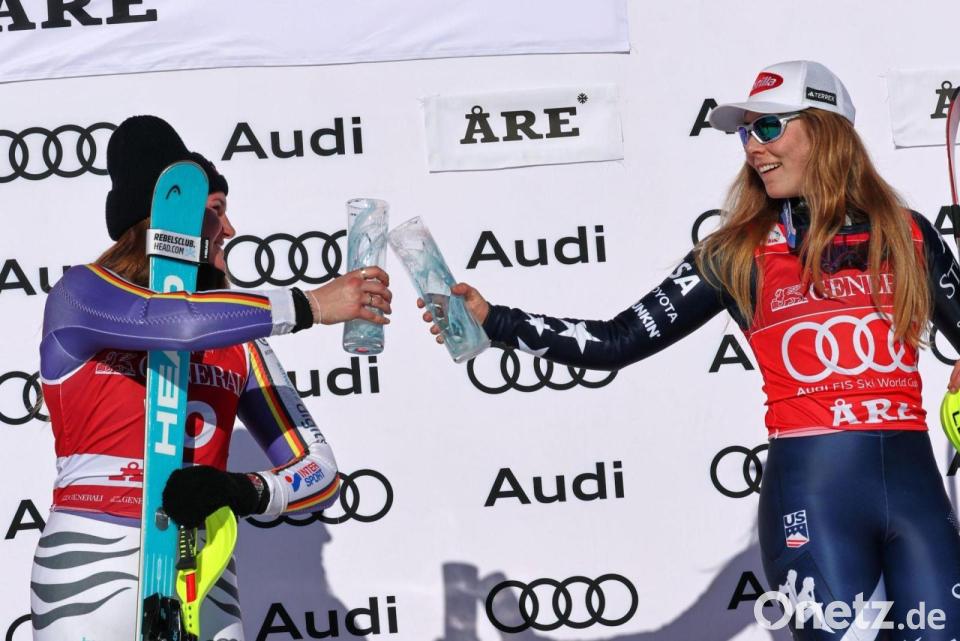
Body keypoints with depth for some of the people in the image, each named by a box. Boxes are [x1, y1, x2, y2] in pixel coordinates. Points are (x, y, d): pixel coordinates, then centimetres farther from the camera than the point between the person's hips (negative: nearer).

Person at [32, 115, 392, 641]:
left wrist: (240, 493, -15)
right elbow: (172, 321, -23)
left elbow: (319, 473, 5)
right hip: (92, 576, -4)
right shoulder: (80, 293, -1)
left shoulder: (238, 341, 11)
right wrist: (311, 305, -17)